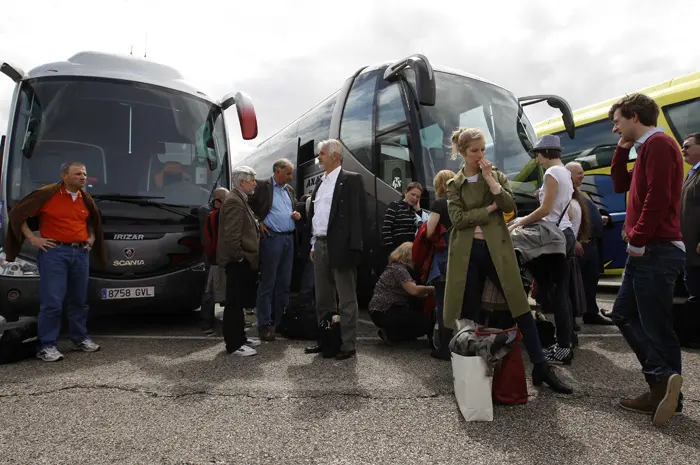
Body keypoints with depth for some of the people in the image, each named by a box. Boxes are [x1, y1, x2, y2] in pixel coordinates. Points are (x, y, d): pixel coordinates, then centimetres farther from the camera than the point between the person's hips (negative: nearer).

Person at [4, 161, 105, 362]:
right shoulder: (47, 194, -5)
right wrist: (33, 238, -5)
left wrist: (92, 238, 15)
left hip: (81, 253, 6)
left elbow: (93, 221, 31)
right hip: (54, 252, -5)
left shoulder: (86, 199, 12)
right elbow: (17, 214, 0)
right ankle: (47, 346, 3)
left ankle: (81, 339, 23)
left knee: (79, 300, 12)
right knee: (52, 301, -6)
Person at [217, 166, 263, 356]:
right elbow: (231, 235, -24)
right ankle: (233, 344, 3)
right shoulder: (234, 201, -17)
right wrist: (239, 257, -18)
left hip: (242, 260, 11)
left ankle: (239, 337, 27)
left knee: (238, 301, 16)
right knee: (234, 303, -4)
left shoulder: (240, 200, 17)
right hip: (237, 261, -11)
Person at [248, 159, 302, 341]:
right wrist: (258, 223, -8)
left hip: (289, 238, 7)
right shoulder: (262, 186, -3)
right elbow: (248, 206, -5)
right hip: (271, 238, -7)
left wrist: (297, 215, 7)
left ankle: (279, 321, 18)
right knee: (267, 283, -2)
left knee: (284, 283, 9)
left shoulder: (289, 190, 17)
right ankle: (265, 324, 4)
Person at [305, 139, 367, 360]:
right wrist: (313, 245, 15)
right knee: (323, 299, 15)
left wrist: (354, 247, -18)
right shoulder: (320, 183, 17)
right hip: (320, 245, 8)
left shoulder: (351, 180, -5)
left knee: (346, 299, 1)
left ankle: (347, 344, 9)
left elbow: (358, 214, -12)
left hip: (340, 246, -8)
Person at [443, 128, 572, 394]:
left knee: (519, 304, -2)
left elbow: (510, 206, -5)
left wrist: (490, 179, -9)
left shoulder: (497, 176, 10)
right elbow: (458, 218, -7)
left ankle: (541, 368, 7)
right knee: (468, 313, 5)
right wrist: (490, 208, -8)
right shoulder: (454, 185, 6)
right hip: (467, 251, 0)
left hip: (497, 248, 1)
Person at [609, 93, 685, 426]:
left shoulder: (658, 143, -12)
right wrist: (622, 149, 16)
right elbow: (620, 185, 25)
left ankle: (665, 386, 5)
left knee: (656, 325, -4)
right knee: (623, 314, 12)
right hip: (646, 251, 10)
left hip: (656, 251, -10)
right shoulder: (646, 148, 19)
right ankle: (662, 384, 16)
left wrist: (637, 240, -17)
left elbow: (658, 197, -22)